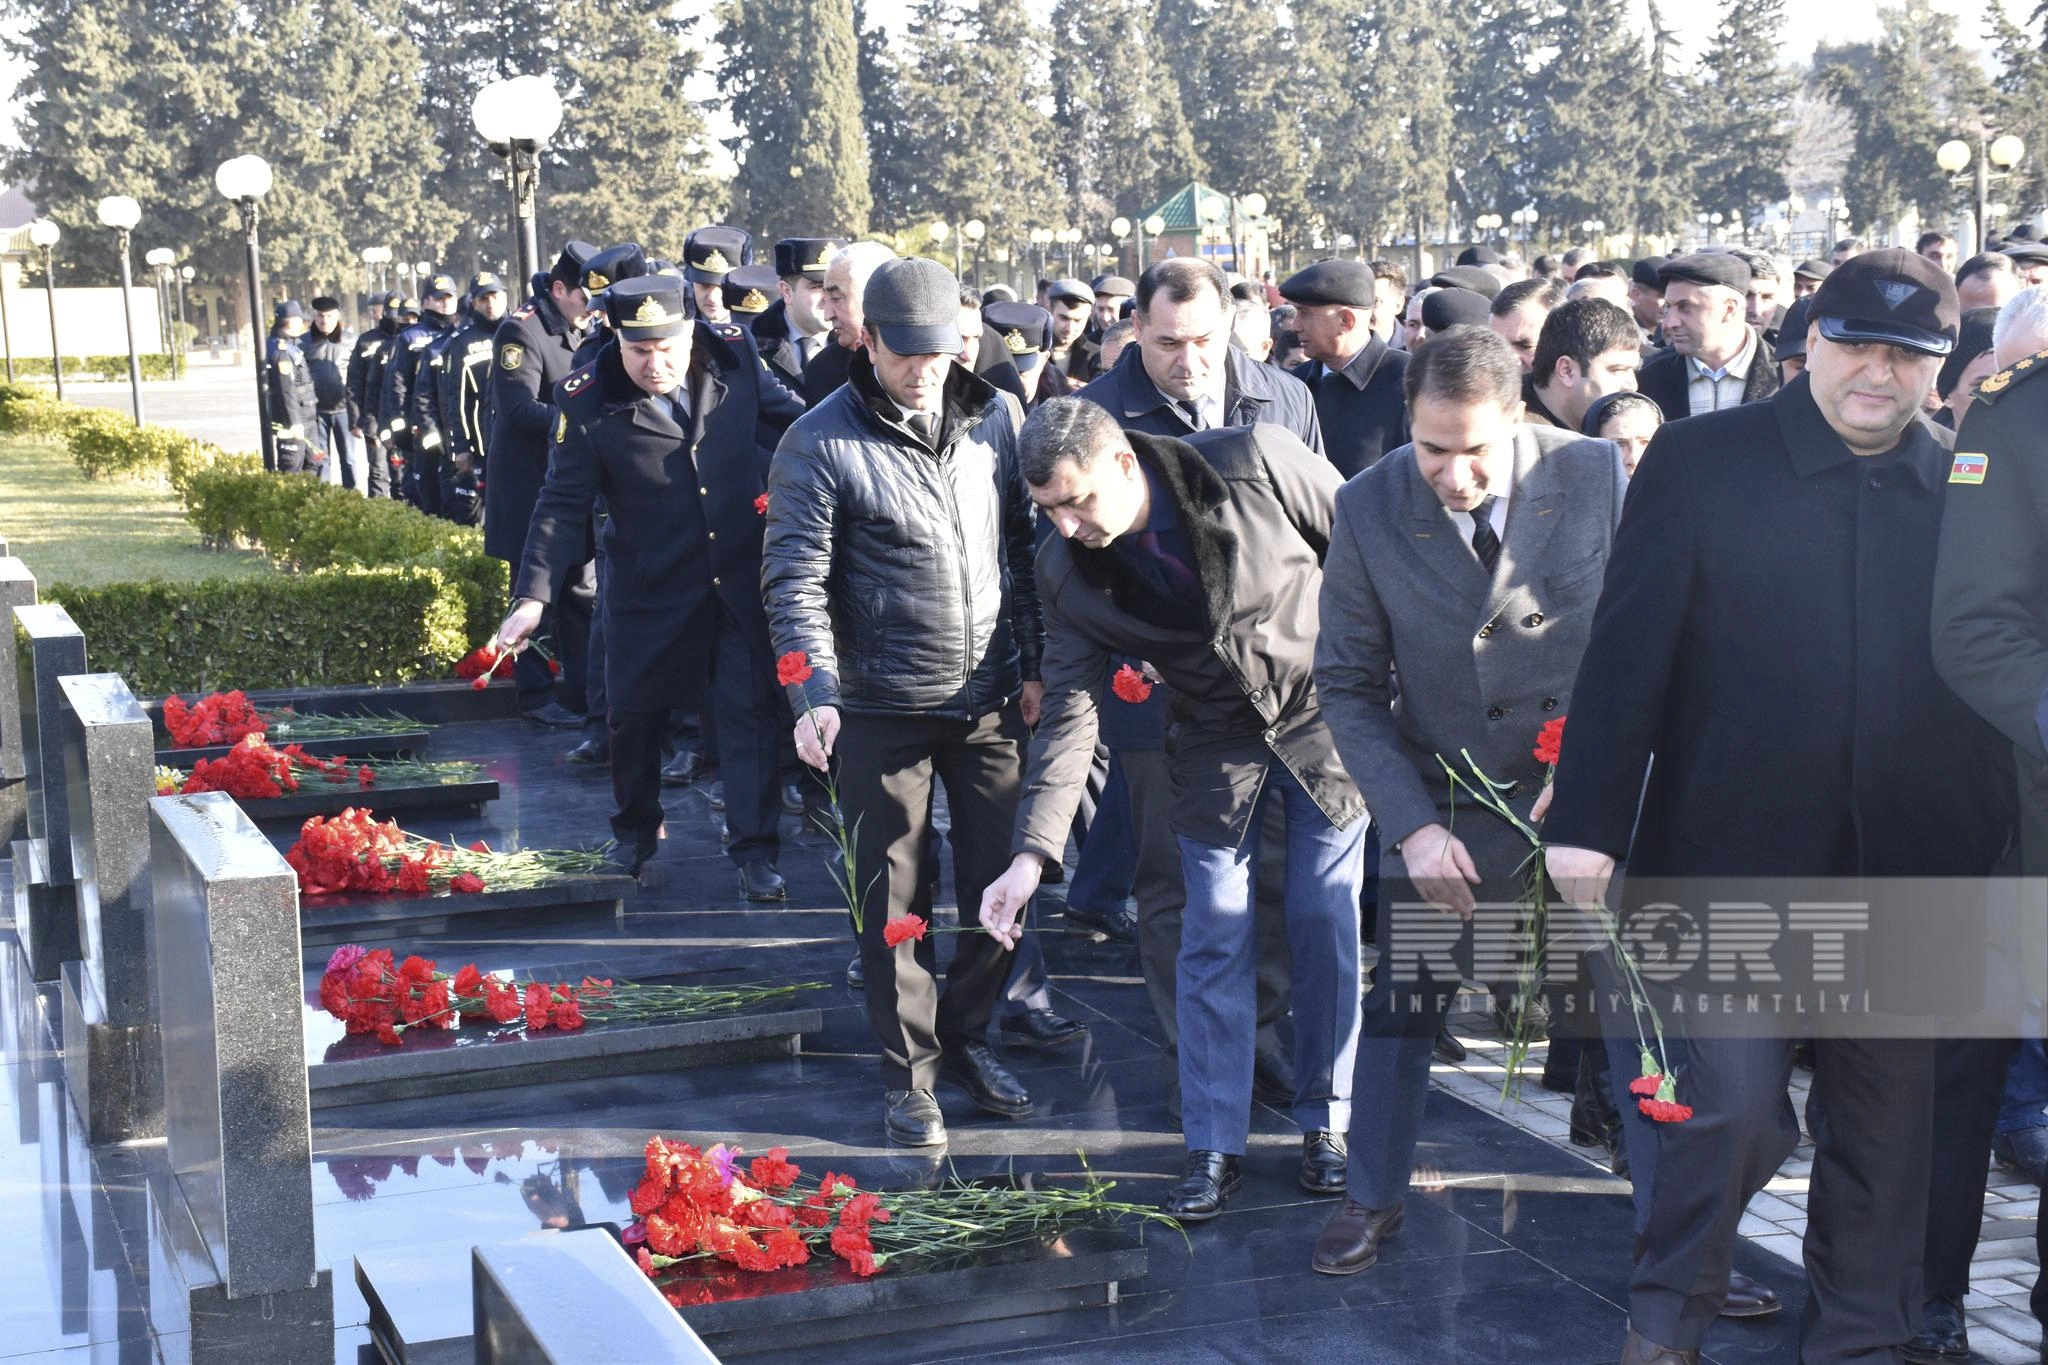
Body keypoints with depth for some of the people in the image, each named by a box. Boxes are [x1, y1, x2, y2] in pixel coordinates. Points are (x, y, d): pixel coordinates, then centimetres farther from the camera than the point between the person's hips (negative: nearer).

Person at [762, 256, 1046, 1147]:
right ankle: (908, 1073, 20)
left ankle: (966, 1037, 31)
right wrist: (813, 696, -22)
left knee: (1001, 883, 10)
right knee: (894, 902, 5)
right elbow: (796, 582, -11)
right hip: (882, 708, -4)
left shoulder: (996, 420, 4)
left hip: (992, 702, 4)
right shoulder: (820, 445, -9)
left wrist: (1034, 664, 8)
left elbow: (1023, 548, 12)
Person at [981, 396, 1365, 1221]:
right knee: (1214, 942, 0)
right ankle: (1215, 1149, 11)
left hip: (1326, 720, -2)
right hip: (1216, 745, 2)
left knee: (1326, 929, 3)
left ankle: (1325, 1125, 20)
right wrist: (1032, 851, -19)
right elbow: (1070, 711, -10)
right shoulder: (1067, 570, -13)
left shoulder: (1255, 463, -23)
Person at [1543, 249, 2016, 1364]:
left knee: (1886, 1128, 12)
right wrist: (1586, 823, -9)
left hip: (1909, 873, 3)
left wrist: (1993, 853, 6)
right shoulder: (1702, 460, -2)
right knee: (1734, 1108, -5)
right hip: (1733, 852, -3)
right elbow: (1627, 647, -5)